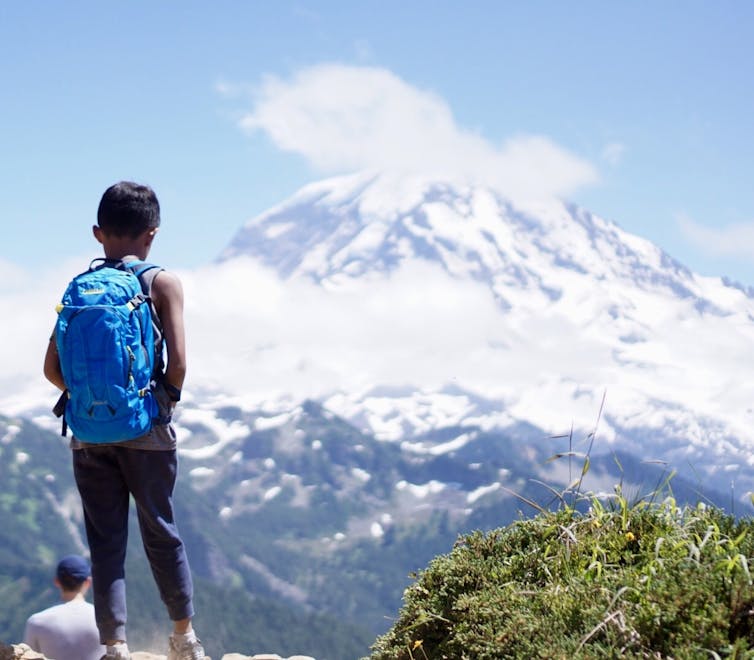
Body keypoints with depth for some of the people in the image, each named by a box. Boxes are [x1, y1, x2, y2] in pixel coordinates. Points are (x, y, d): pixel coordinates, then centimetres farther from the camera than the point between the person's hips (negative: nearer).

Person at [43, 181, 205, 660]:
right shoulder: (162, 283, -2)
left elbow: (53, 368, 0)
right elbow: (178, 362, -11)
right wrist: (169, 398, 8)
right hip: (146, 429, -1)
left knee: (105, 540, 6)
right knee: (161, 531, 13)